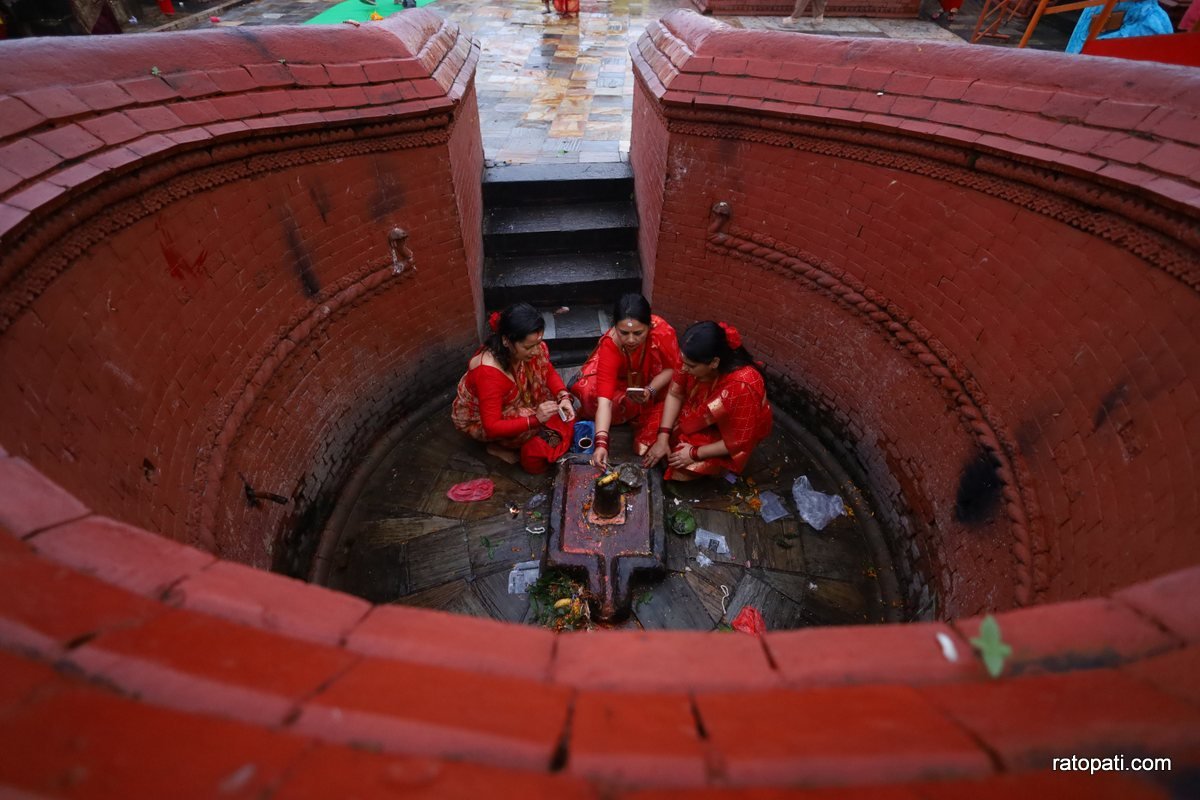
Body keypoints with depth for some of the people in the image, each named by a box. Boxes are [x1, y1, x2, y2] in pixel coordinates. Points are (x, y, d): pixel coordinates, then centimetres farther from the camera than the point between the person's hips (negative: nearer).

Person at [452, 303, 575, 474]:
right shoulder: (488, 373, -39)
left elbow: (548, 372, -6)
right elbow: (492, 427, -35)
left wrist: (564, 397, -25)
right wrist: (535, 419, -44)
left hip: (511, 403, 7)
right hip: (478, 420, -7)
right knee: (548, 427, -24)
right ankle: (500, 446, -2)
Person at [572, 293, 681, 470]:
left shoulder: (663, 332, -35)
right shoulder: (610, 345, -35)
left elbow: (673, 368, -17)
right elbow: (604, 397, -41)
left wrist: (650, 390, -36)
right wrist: (601, 443, -51)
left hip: (657, 384, 1)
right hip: (621, 385, 0)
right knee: (589, 390, -30)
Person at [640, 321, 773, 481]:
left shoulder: (743, 387, -40)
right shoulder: (694, 361, -25)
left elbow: (740, 442, -28)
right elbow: (675, 394, -11)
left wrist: (695, 453, -24)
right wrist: (662, 437, -19)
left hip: (727, 434, -5)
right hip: (698, 416, 5)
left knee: (681, 471, -18)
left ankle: (718, 463, 7)